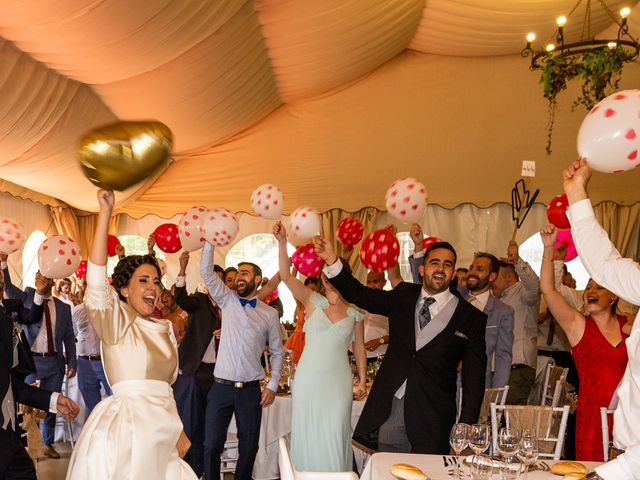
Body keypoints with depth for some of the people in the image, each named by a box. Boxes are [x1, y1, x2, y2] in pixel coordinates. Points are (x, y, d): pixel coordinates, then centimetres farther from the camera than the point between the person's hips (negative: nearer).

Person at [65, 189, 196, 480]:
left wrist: (178, 432, 15)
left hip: (162, 432, 6)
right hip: (125, 428, -6)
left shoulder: (164, 328, 14)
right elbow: (97, 277, -19)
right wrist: (105, 213, -22)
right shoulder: (116, 321, -3)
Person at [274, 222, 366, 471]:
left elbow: (359, 348, 10)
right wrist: (282, 242, -23)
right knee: (309, 434, 6)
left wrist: (362, 380, 3)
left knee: (335, 437, 2)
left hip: (339, 381, 1)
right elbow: (286, 276, -13)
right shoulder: (313, 301, 0)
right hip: (309, 378, -1)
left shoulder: (355, 312, 5)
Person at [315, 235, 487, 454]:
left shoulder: (471, 318, -1)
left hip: (432, 418, -2)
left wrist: (467, 427, -5)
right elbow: (359, 294, 6)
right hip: (388, 410, 2)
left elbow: (474, 378, 0)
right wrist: (331, 260, -7)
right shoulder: (403, 296, 7)